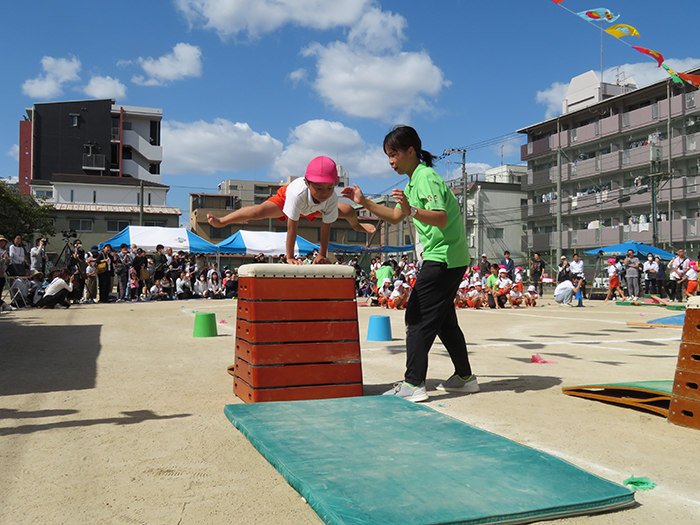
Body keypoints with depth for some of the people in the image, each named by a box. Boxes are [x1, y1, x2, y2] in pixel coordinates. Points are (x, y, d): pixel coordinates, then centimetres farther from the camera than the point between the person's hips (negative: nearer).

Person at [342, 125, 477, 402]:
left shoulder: (427, 177, -15)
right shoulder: (414, 181, 17)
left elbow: (441, 219, -26)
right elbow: (395, 216, 22)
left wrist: (411, 210, -39)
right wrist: (364, 202, 15)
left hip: (443, 259, -10)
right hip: (449, 258, 10)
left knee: (418, 318, -11)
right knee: (443, 319, 15)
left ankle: (414, 384, -10)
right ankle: (464, 376, 24)